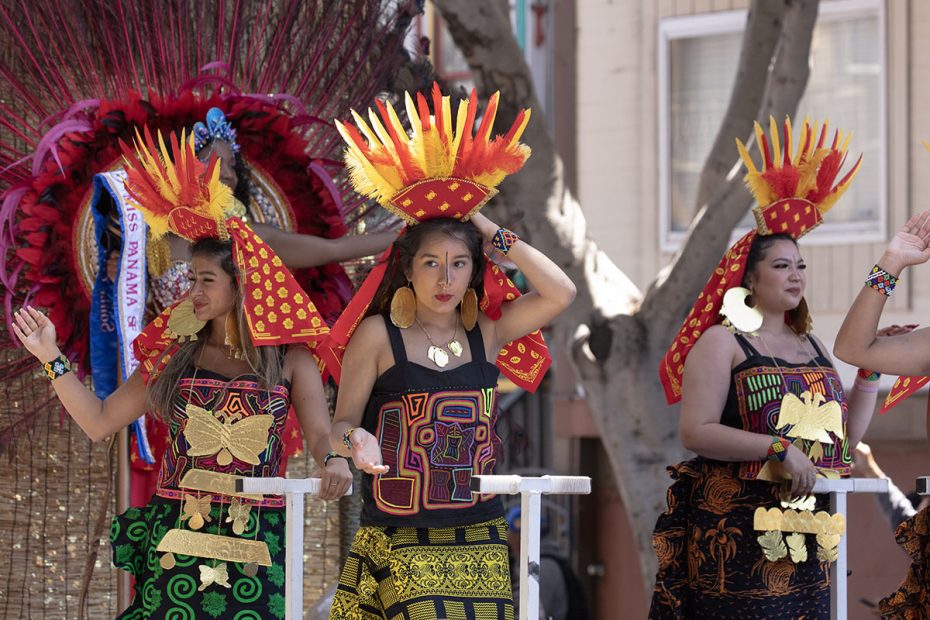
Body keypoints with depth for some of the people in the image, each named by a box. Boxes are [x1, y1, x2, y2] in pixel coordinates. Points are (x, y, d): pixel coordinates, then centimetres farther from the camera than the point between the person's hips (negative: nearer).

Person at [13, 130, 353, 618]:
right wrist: (53, 359, 4)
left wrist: (333, 459, -32)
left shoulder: (288, 358, 2)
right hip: (174, 541, 2)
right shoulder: (174, 354, 9)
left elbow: (320, 432, -9)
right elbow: (99, 422, 9)